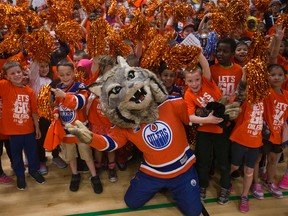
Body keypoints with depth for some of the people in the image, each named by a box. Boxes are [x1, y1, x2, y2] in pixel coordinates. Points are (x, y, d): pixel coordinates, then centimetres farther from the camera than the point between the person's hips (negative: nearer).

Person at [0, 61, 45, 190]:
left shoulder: (29, 91, -3)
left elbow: (34, 111, 3)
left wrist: (37, 127, 6)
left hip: (28, 129, 2)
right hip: (12, 130, -2)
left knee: (32, 152, 18)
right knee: (16, 155, 15)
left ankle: (34, 170, 42)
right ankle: (20, 175, 36)